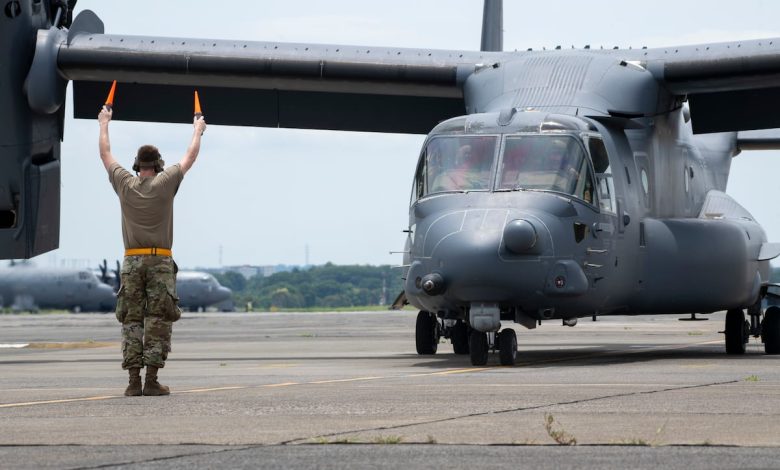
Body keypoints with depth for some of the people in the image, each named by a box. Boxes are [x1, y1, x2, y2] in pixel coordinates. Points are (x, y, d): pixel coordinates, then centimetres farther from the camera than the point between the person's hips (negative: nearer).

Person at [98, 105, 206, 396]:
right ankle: (151, 381, -10)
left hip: (132, 262, 2)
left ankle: (134, 381, -4)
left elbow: (105, 155, 19)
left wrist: (104, 124, 33)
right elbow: (190, 157, 13)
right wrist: (198, 131, 30)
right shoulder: (165, 183, -1)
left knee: (131, 320, 3)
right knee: (158, 321, -3)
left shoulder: (125, 184, 3)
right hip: (161, 262, -2)